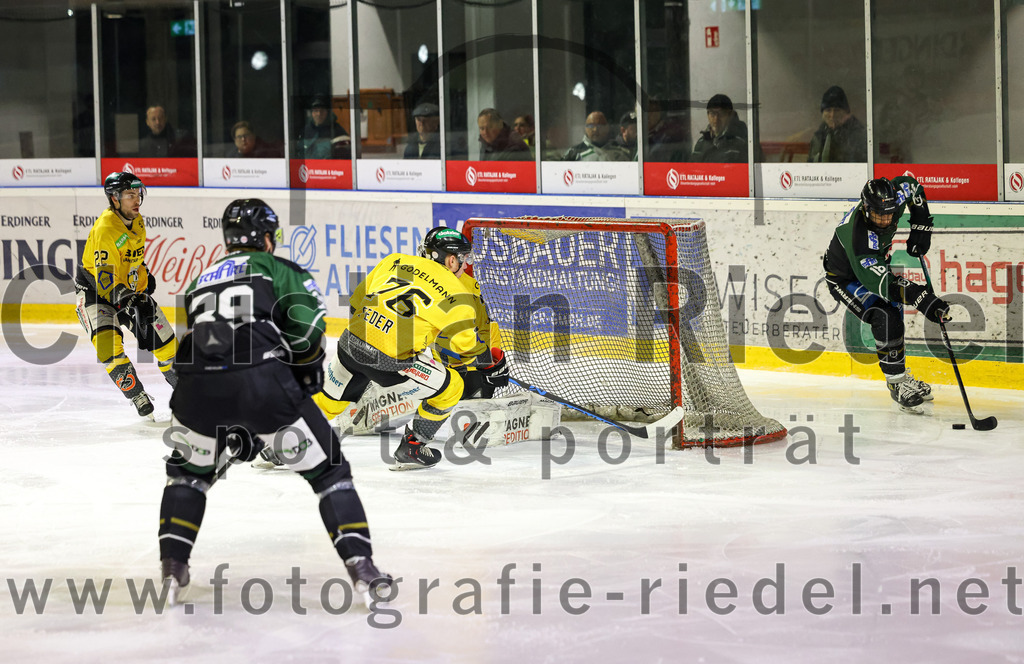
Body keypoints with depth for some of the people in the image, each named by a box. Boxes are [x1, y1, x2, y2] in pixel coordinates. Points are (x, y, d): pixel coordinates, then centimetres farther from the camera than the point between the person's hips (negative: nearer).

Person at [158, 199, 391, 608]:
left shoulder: (199, 281, 35)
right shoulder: (279, 269, 19)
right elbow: (305, 324, 0)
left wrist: (231, 427, 40)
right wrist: (310, 371, 18)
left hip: (198, 385, 4)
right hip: (264, 381, -4)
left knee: (188, 470, 32)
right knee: (328, 470, 11)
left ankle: (172, 568, 23)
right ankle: (361, 566, 0)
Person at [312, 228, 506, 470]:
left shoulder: (396, 261, 15)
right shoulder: (456, 294, 2)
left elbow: (357, 300, 19)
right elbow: (466, 346, 2)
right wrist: (494, 364, 20)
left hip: (352, 341, 6)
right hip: (391, 361, -6)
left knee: (331, 399, 27)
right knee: (451, 387, 13)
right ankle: (410, 450, 21)